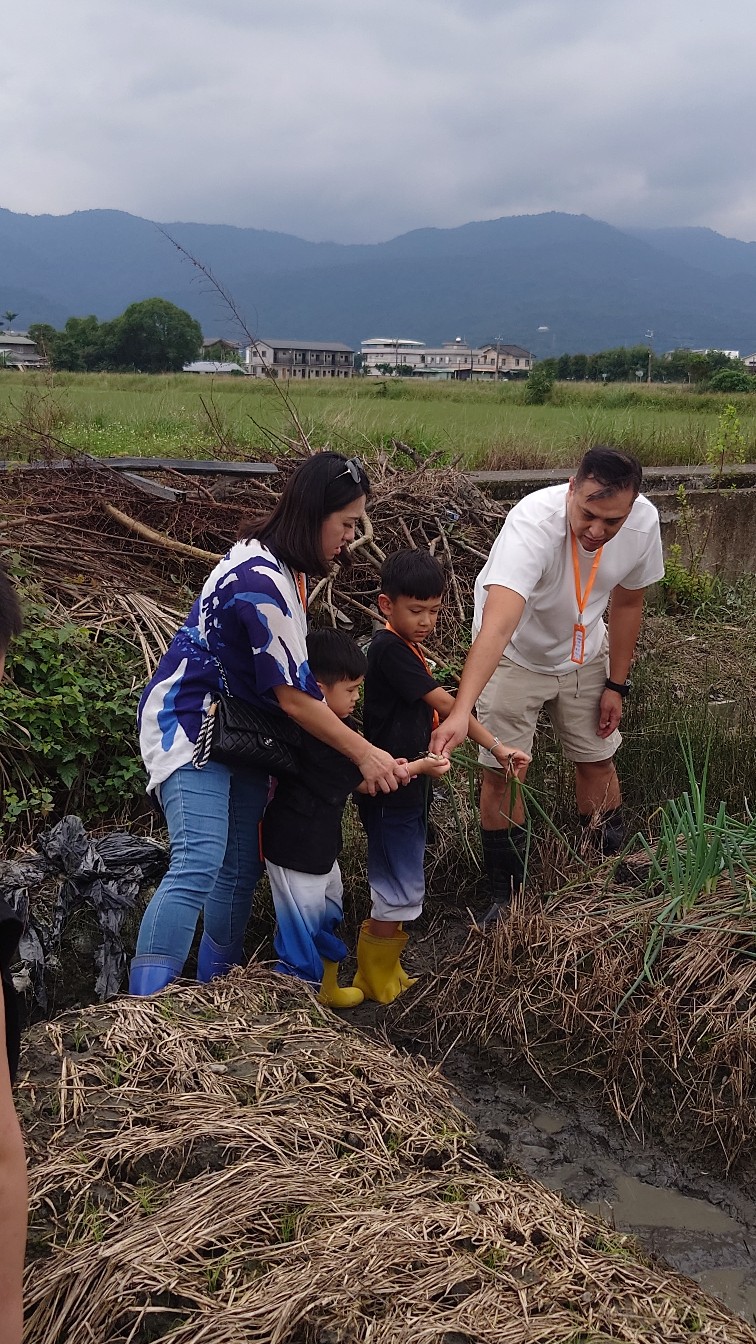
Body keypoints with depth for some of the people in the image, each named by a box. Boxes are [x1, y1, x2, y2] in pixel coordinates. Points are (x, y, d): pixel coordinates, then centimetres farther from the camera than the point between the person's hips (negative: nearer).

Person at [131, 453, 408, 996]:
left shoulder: (277, 564, 6)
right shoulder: (262, 582, -26)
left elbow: (289, 676, 16)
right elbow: (294, 695, -21)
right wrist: (364, 754, -13)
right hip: (189, 724, -10)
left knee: (241, 866, 10)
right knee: (199, 867, -21)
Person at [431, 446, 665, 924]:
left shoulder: (644, 522, -24)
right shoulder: (533, 522, -40)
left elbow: (627, 603, -4)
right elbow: (497, 626, -53)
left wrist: (616, 684, 0)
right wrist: (462, 711, -64)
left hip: (584, 654, 4)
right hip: (514, 656, -4)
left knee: (598, 759, 12)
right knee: (503, 771, -3)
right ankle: (507, 894, 15)